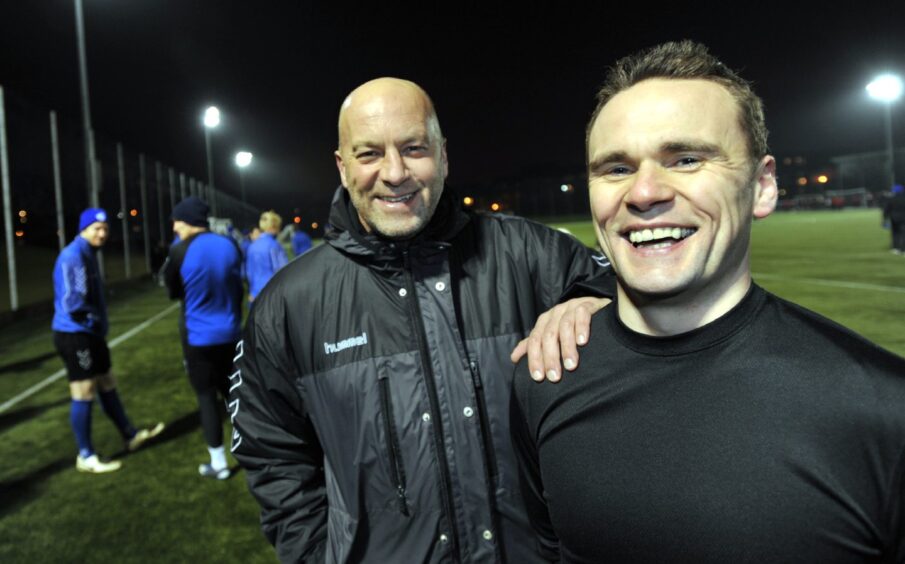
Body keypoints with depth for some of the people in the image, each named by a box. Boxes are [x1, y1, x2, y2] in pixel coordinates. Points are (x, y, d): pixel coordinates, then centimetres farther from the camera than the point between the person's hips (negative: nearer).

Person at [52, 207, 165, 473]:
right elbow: (73, 302, -25)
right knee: (84, 395, -1)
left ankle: (131, 435, 32)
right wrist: (96, 321, -11)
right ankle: (86, 456, 11)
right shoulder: (73, 256, -18)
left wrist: (99, 325, 9)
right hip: (75, 335, -10)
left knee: (107, 386, 18)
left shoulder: (89, 253, 14)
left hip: (90, 333, 10)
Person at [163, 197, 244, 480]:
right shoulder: (230, 244, -2)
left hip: (199, 337, -4)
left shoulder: (180, 252, -15)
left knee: (206, 396, 7)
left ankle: (218, 463, 14)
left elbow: (173, 292, 0)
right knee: (231, 390, 20)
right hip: (230, 333, 4)